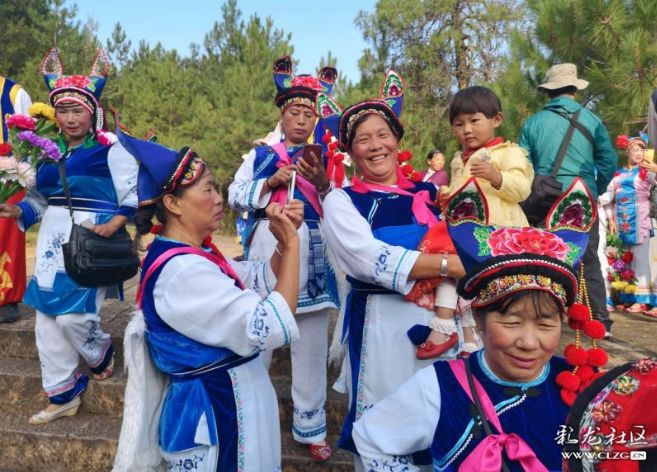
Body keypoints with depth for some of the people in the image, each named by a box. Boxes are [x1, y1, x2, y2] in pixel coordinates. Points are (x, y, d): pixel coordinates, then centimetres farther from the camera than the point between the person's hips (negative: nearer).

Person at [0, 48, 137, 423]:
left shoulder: (111, 150, -6)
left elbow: (135, 195, -9)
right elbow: (43, 200, 18)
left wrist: (115, 223, -24)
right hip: (53, 241, 7)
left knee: (73, 316, -10)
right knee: (47, 321, 7)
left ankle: (102, 352, 26)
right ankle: (63, 394, 21)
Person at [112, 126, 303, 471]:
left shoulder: (193, 255, 3)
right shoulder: (181, 269, -27)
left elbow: (263, 280, 13)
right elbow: (273, 327, -29)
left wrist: (283, 241, -5)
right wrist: (292, 244, -22)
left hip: (225, 400, 9)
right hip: (214, 411, -9)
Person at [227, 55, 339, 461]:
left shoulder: (326, 158, 10)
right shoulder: (260, 154, 13)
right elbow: (235, 196, 4)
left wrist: (322, 183, -18)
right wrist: (271, 182, -9)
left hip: (312, 253, 0)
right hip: (266, 247, 1)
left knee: (311, 343, 4)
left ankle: (311, 426, 19)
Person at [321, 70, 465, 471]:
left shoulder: (426, 193, 10)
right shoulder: (342, 201, -2)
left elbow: (456, 249, 6)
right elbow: (370, 259, -17)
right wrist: (447, 264, -18)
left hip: (437, 317, 4)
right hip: (381, 324, -4)